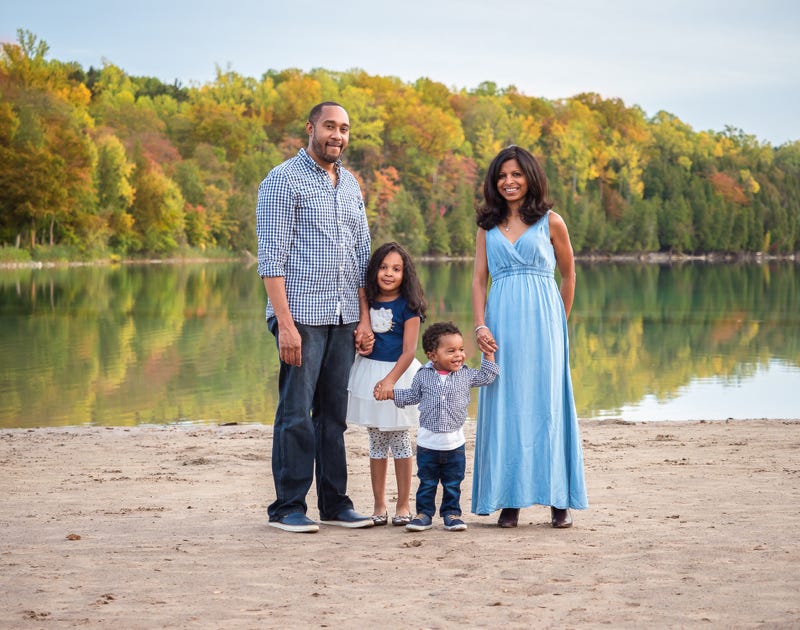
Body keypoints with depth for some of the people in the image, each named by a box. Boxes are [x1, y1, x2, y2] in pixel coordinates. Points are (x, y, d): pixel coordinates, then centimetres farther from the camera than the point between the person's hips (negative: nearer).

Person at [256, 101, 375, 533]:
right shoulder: (283, 180, -4)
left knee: (334, 413, 9)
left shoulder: (350, 185, 16)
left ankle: (334, 503, 15)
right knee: (296, 413, -5)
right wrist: (285, 324, -17)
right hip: (301, 315, -6)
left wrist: (364, 319, 11)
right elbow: (272, 257, -10)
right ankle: (287, 507, 2)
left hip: (344, 319, 6)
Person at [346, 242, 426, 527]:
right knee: (377, 442, 9)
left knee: (400, 440, 3)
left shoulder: (407, 306, -9)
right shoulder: (366, 302, 4)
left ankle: (403, 505, 11)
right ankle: (379, 505, 15)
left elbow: (409, 350, -14)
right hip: (369, 372, 4)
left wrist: (390, 380, -24)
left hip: (399, 373, -4)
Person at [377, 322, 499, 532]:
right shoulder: (423, 375, -2)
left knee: (453, 483, 9)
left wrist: (488, 355, 6)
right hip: (428, 442, -1)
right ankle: (424, 513, 16)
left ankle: (451, 513, 20)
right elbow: (412, 395, 12)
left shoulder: (466, 374, 0)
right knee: (427, 482, 7)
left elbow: (486, 377, 14)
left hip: (455, 442, 1)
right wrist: (389, 393, 5)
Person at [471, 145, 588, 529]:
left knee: (546, 404, -2)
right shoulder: (488, 226, 12)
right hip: (501, 324, 2)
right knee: (504, 406, 1)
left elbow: (568, 275, 13)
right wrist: (480, 325, -5)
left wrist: (558, 322, 14)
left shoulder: (550, 222, 5)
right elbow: (479, 280, 8)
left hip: (542, 323, -2)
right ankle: (508, 499, 5)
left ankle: (559, 500, 3)